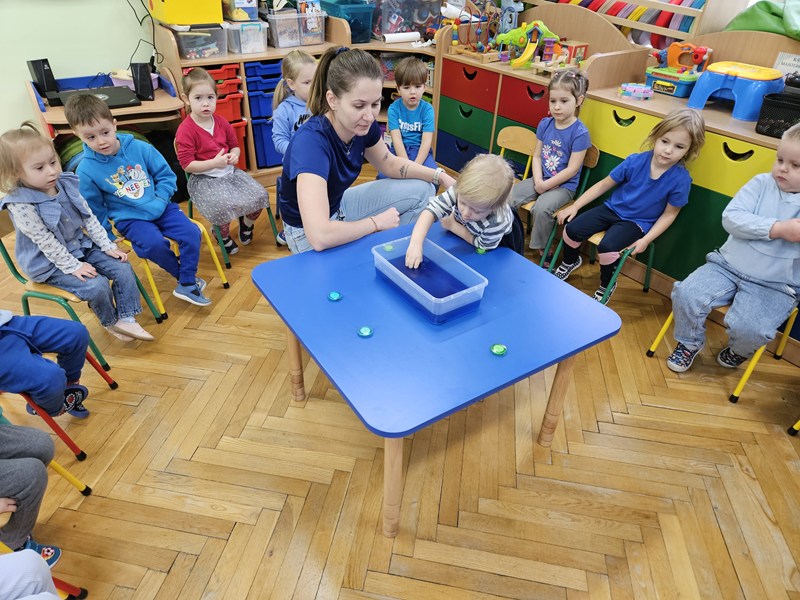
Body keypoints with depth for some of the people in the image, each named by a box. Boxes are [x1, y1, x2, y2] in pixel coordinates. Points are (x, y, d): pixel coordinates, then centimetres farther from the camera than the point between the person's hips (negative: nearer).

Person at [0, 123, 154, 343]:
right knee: (97, 286, -22)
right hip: (50, 263, -6)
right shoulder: (20, 204, -22)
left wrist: (108, 246, -2)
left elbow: (89, 218, 2)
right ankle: (110, 322, 6)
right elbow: (46, 242, -21)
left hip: (82, 247, 7)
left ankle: (126, 320, 0)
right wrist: (73, 266, -19)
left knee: (123, 269, -7)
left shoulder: (66, 184, -3)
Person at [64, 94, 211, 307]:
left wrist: (159, 203, -13)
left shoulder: (140, 148, -7)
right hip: (129, 218, -2)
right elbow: (95, 210, 2)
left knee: (191, 232, -19)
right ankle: (187, 275, -4)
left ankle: (187, 284, -4)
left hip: (162, 208, 2)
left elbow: (166, 175, 1)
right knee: (154, 243, -31)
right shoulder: (86, 170, -9)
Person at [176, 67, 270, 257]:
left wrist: (234, 155, -6)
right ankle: (223, 236, 6)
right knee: (224, 206, -30)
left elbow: (234, 145, 18)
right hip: (203, 179, -6)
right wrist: (214, 163, -24)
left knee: (260, 195, -11)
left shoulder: (221, 122, 5)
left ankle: (247, 224, 23)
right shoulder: (185, 130, -14)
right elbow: (187, 164, -15)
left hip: (229, 172, 6)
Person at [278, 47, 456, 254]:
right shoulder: (311, 141, -35)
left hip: (338, 205, 7)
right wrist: (377, 222, -28)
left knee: (422, 190, 5)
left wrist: (440, 176, -5)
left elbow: (390, 164, 8)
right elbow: (320, 237, -44)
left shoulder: (363, 125, -15)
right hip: (309, 233, -7)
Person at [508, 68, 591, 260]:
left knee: (542, 208, -32)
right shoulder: (545, 124, 2)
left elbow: (572, 169, -16)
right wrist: (538, 181, -11)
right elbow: (537, 155, 4)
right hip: (541, 179, 6)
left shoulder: (580, 132, -15)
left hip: (564, 185, -5)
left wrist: (546, 185, -15)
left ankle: (541, 249, -9)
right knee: (508, 198, -13)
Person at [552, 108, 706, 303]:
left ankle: (606, 285, 4)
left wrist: (646, 240, -16)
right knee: (572, 230, -13)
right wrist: (575, 206, -4)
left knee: (607, 248, -29)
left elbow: (669, 214, -6)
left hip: (637, 222, -3)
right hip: (612, 209, 3)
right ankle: (570, 261, 22)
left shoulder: (680, 178, -18)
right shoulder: (636, 161, -13)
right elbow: (604, 185, -2)